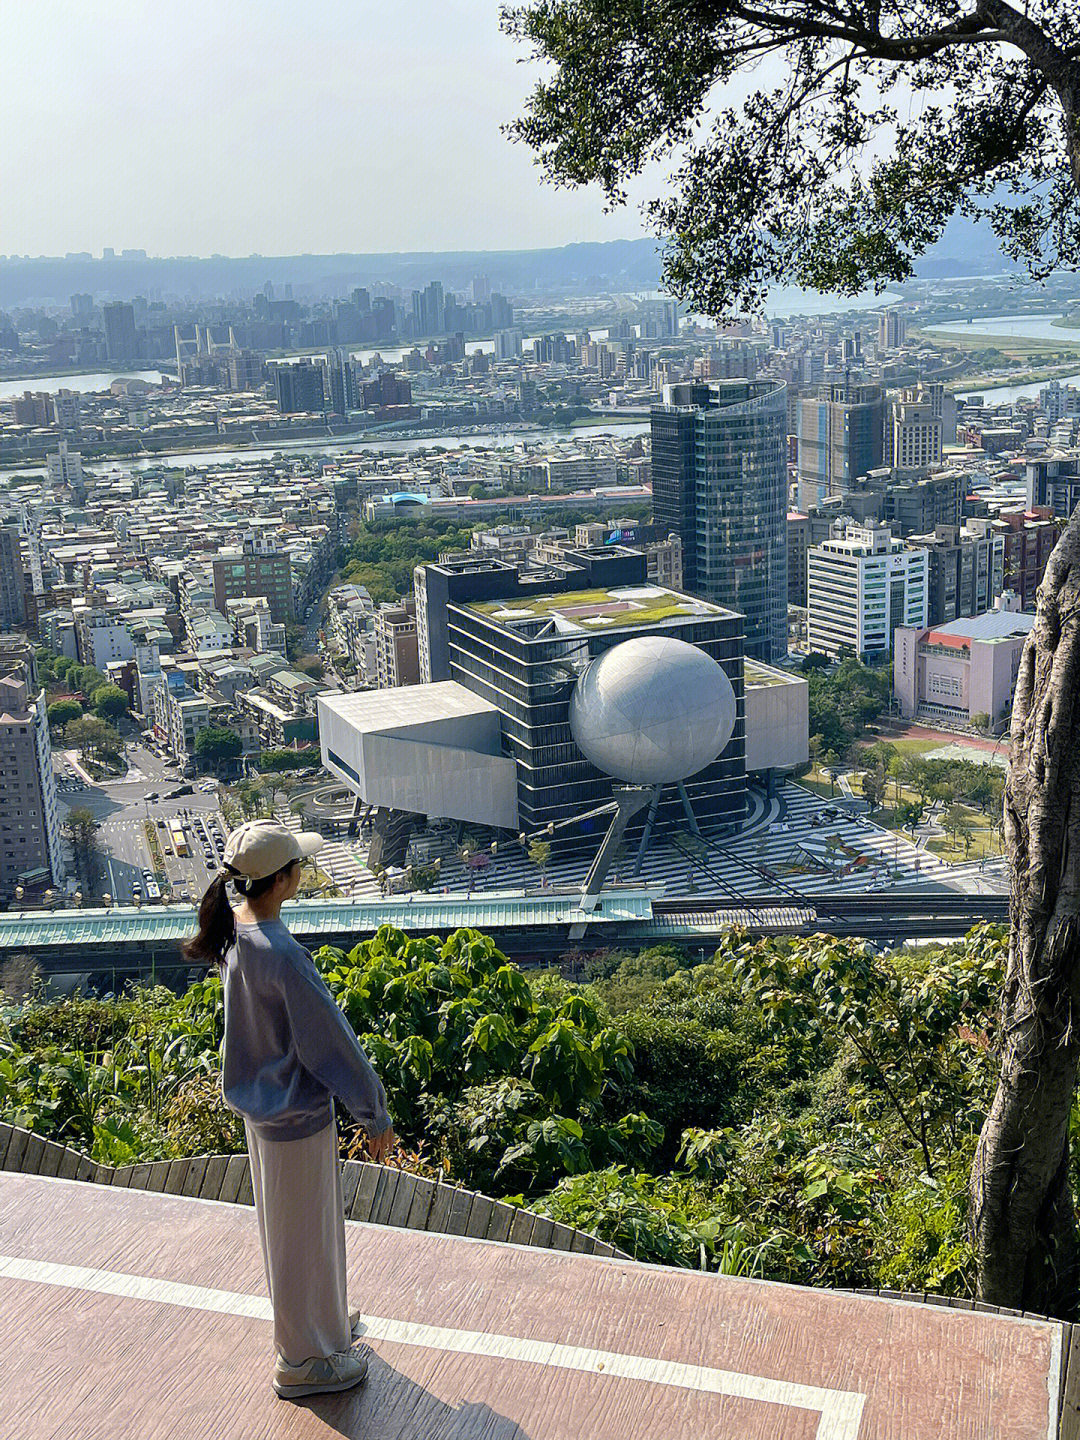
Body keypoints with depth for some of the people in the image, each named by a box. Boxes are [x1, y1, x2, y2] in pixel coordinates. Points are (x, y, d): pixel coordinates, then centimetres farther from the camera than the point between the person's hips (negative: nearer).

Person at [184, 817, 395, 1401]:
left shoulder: (235, 928, -6)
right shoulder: (281, 957, -33)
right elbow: (330, 1041, -24)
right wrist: (376, 1115, -12)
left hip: (260, 1101, 9)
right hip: (296, 1113, -9)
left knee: (284, 1221, 26)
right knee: (303, 1233, 11)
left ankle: (315, 1319, 48)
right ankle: (304, 1359, 30)